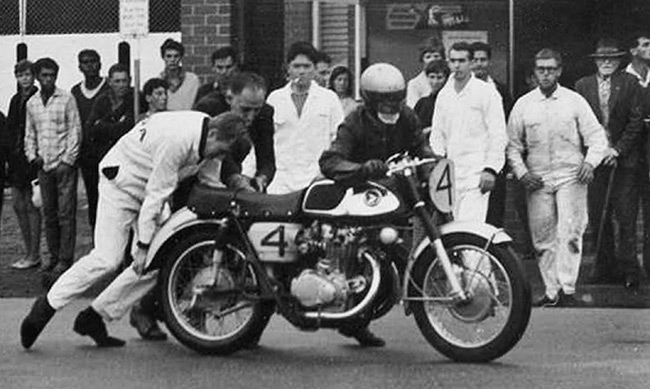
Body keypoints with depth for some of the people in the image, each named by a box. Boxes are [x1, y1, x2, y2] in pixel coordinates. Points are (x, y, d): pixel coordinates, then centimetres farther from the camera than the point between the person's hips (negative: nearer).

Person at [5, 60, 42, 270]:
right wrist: (9, 156, 10)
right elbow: (10, 130, 16)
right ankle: (29, 251, 17)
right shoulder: (15, 100, 14)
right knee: (18, 205, 9)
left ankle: (34, 255, 4)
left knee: (31, 205, -3)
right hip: (16, 160, 7)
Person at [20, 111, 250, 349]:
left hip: (149, 184, 9)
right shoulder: (176, 141, -33)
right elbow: (157, 194, -27)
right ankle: (47, 306, -4)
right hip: (122, 180, -9)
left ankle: (94, 318, 5)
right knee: (108, 258, -17)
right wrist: (143, 245, -22)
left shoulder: (208, 127, -9)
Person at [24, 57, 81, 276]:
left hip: (64, 164, -4)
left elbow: (75, 131, -3)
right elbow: (29, 134, 18)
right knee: (49, 213, 8)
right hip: (44, 166, 4)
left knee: (66, 213, -5)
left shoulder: (66, 99, -2)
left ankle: (66, 258, -2)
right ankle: (53, 255, 16)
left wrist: (68, 159, -9)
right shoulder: (31, 104, 11)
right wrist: (32, 155, 4)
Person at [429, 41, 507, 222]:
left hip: (476, 173, -6)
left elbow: (498, 136, -4)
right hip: (451, 172, 6)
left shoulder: (486, 92, -1)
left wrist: (490, 169, -12)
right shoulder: (444, 95, 16)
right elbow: (437, 134, 20)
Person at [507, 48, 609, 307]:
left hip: (570, 176, -2)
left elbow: (596, 136, 6)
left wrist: (590, 161, -10)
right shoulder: (523, 104, 8)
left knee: (569, 233, -13)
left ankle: (567, 288, -14)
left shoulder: (574, 101, 5)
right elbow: (513, 145, 11)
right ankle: (551, 292, 9)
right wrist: (521, 172, -2)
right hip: (537, 179, 2)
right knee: (542, 238, 3)